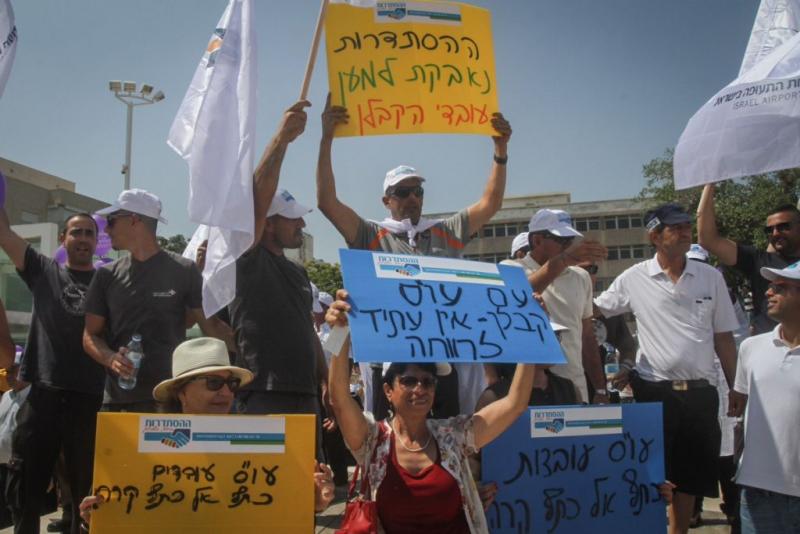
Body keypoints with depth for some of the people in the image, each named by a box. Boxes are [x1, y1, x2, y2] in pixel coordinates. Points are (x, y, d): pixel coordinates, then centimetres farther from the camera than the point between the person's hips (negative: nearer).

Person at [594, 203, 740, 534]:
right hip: (655, 392, -3)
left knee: (691, 476, 13)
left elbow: (724, 339, 8)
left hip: (701, 392, 3)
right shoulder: (634, 279, -3)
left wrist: (736, 389, 6)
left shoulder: (711, 277, 4)